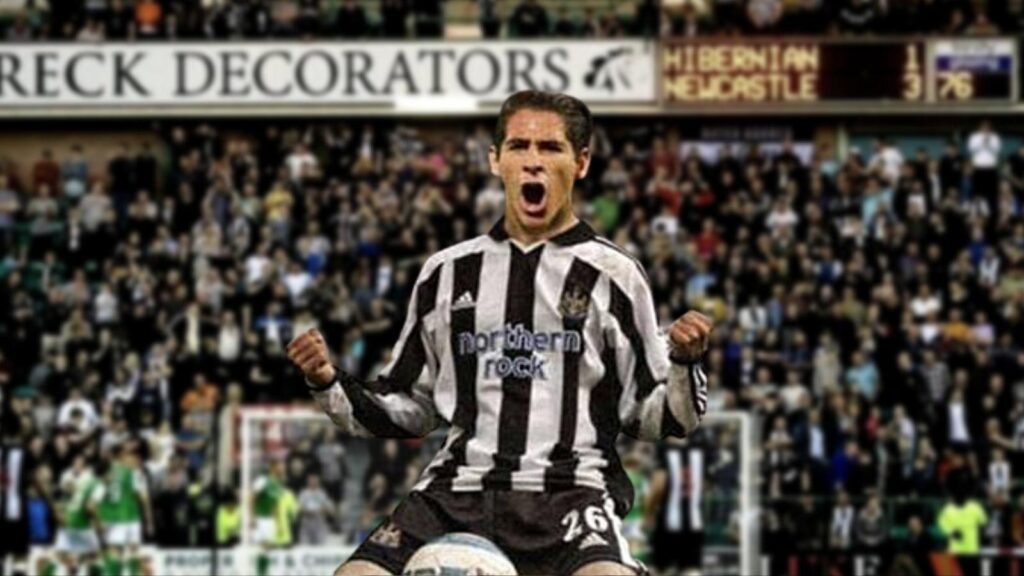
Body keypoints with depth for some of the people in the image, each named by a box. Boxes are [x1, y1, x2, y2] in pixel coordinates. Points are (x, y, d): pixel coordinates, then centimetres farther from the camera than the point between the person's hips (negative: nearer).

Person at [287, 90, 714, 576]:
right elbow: (407, 410, 23)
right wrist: (328, 385, 7)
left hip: (569, 493, -3)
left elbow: (653, 418, 8)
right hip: (457, 488, 3)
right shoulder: (447, 273, 17)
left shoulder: (612, 274, 8)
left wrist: (684, 362, -11)